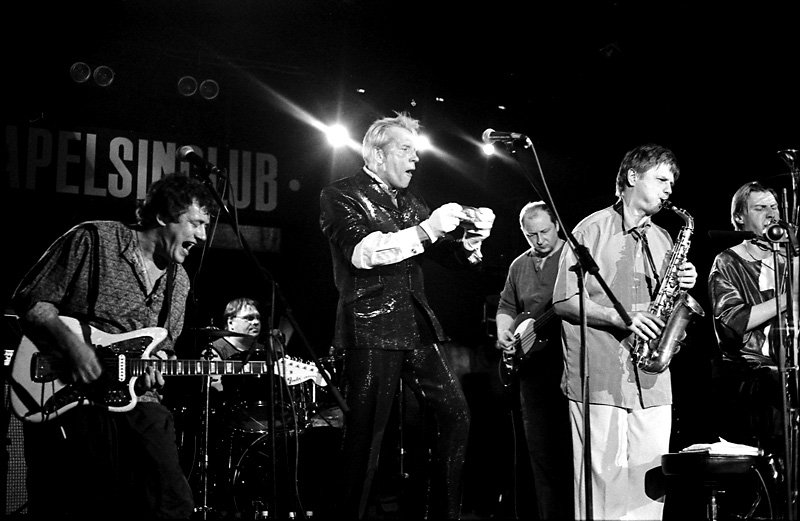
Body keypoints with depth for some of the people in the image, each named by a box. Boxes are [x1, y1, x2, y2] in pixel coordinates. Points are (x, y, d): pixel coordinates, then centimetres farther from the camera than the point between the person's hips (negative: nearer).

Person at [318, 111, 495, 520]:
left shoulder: (409, 201, 20)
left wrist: (469, 241, -5)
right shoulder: (340, 195, 0)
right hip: (371, 329, -6)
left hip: (419, 327, 7)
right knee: (365, 435, -6)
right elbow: (360, 252, -17)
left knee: (456, 415, 3)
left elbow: (447, 253, 19)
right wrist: (425, 229, -24)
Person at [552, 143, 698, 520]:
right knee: (603, 478, -6)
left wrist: (682, 286, 2)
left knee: (649, 477, 2)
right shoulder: (593, 229, 0)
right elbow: (564, 302, -5)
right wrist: (618, 317, -17)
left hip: (652, 381, 6)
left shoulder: (662, 239, 18)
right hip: (599, 379, -5)